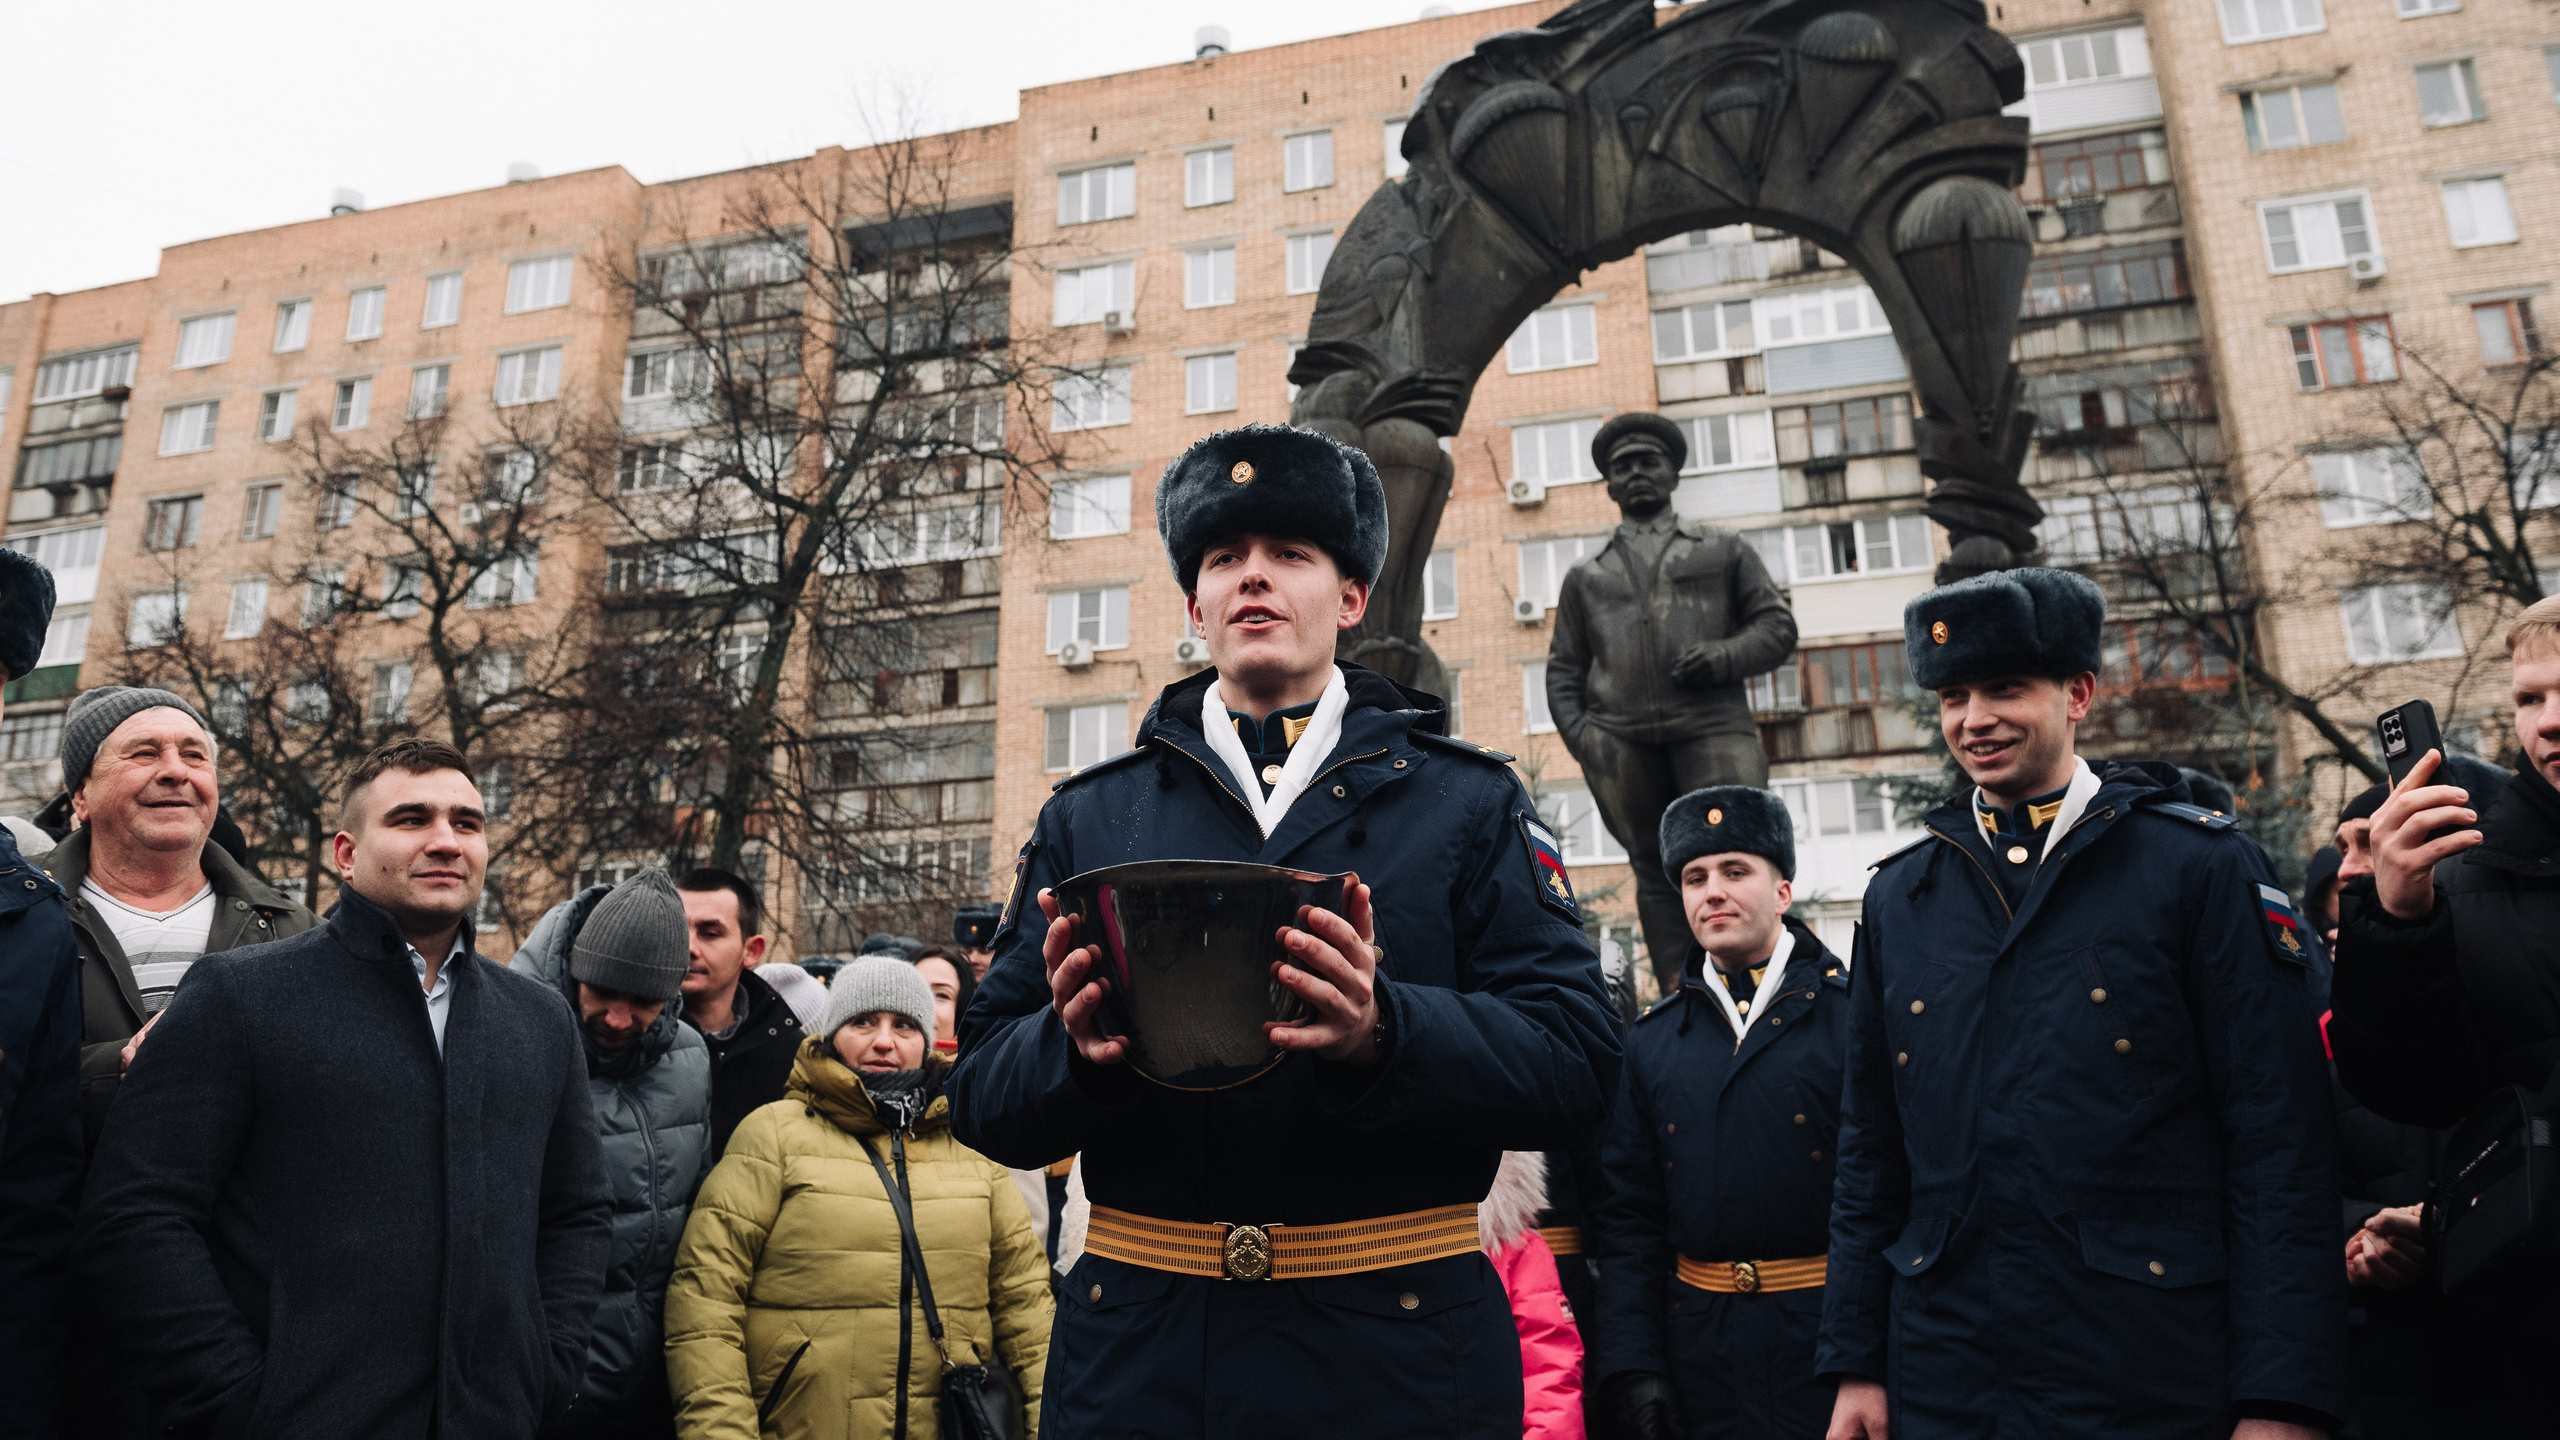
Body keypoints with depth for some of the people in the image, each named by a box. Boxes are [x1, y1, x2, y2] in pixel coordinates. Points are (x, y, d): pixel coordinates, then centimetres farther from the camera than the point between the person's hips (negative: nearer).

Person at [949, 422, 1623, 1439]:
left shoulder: (1471, 802, 3)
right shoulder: (1087, 818, 7)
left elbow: (1574, 1062, -6)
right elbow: (981, 1093, 4)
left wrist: (1385, 1034, -24)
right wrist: (1076, 1049, -19)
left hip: (1395, 1355, -1)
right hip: (1137, 1356, 2)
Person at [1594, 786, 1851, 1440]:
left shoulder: (1851, 1015, -4)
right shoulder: (1651, 1040, 6)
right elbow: (1628, 1214, 6)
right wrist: (1630, 1364, -2)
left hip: (1827, 1336, -3)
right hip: (1700, 1356, 3)